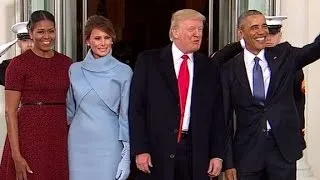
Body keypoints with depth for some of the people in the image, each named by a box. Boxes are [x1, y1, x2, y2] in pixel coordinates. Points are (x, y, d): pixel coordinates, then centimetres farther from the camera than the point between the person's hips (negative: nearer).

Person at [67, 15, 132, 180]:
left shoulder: (123, 72, -4)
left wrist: (126, 155, -5)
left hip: (109, 144, -2)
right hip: (79, 143, 3)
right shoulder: (75, 69, 5)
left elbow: (126, 115, -2)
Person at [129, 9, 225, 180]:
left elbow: (217, 114, 8)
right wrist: (140, 149, -9)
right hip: (157, 151, -2)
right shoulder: (149, 61, 0)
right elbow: (136, 107, -3)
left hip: (196, 153, 2)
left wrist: (217, 154, 2)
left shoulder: (209, 68, 8)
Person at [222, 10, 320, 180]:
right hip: (247, 152, 0)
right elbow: (225, 118, 0)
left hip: (284, 148, 1)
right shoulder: (229, 70, 0)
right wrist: (228, 162, -3)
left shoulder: (284, 56, 4)